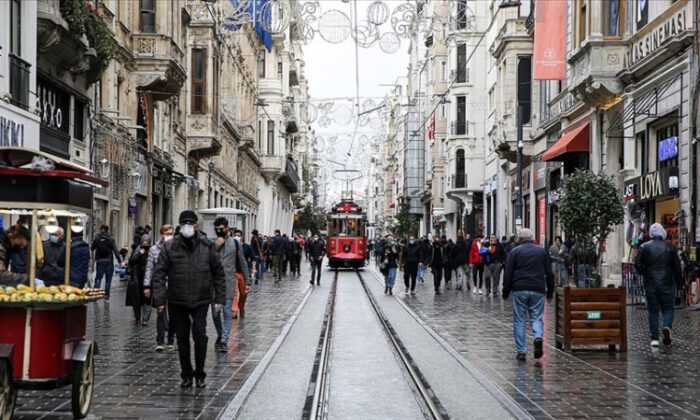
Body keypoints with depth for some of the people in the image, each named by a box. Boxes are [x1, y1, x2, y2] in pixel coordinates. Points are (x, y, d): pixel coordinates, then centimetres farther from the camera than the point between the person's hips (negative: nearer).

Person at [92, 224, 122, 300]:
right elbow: (115, 250, -8)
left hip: (99, 261, 1)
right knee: (108, 279, 7)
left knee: (98, 277, 10)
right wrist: (119, 260, -5)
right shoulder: (111, 239, -6)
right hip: (109, 260, -1)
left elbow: (92, 248, 4)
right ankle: (106, 295, 8)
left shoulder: (97, 238, -1)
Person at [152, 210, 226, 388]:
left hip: (201, 300, -1)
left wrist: (220, 298, 1)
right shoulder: (170, 248, -3)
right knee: (182, 339, 8)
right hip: (177, 302, 1)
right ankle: (186, 375, 20)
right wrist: (160, 299, -12)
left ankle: (199, 374, 5)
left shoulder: (207, 247, 0)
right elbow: (159, 274, -4)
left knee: (200, 335, -9)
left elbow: (218, 274, 6)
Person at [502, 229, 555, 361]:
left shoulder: (514, 252, 4)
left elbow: (508, 274, 0)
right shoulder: (542, 251, 12)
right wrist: (550, 293, 17)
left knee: (519, 321, 4)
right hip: (538, 290, 1)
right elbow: (549, 274, 12)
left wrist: (506, 292, 5)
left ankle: (521, 351, 0)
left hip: (519, 290, -1)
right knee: (537, 317, 8)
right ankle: (538, 337, -22)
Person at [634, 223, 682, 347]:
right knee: (668, 308, 9)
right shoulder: (670, 247, 0)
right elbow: (677, 267, 2)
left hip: (650, 284, 0)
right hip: (667, 285, 0)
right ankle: (667, 326, -20)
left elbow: (637, 264, -6)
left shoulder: (644, 247, -1)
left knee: (653, 311, 5)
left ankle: (654, 339, 2)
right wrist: (679, 282, 10)